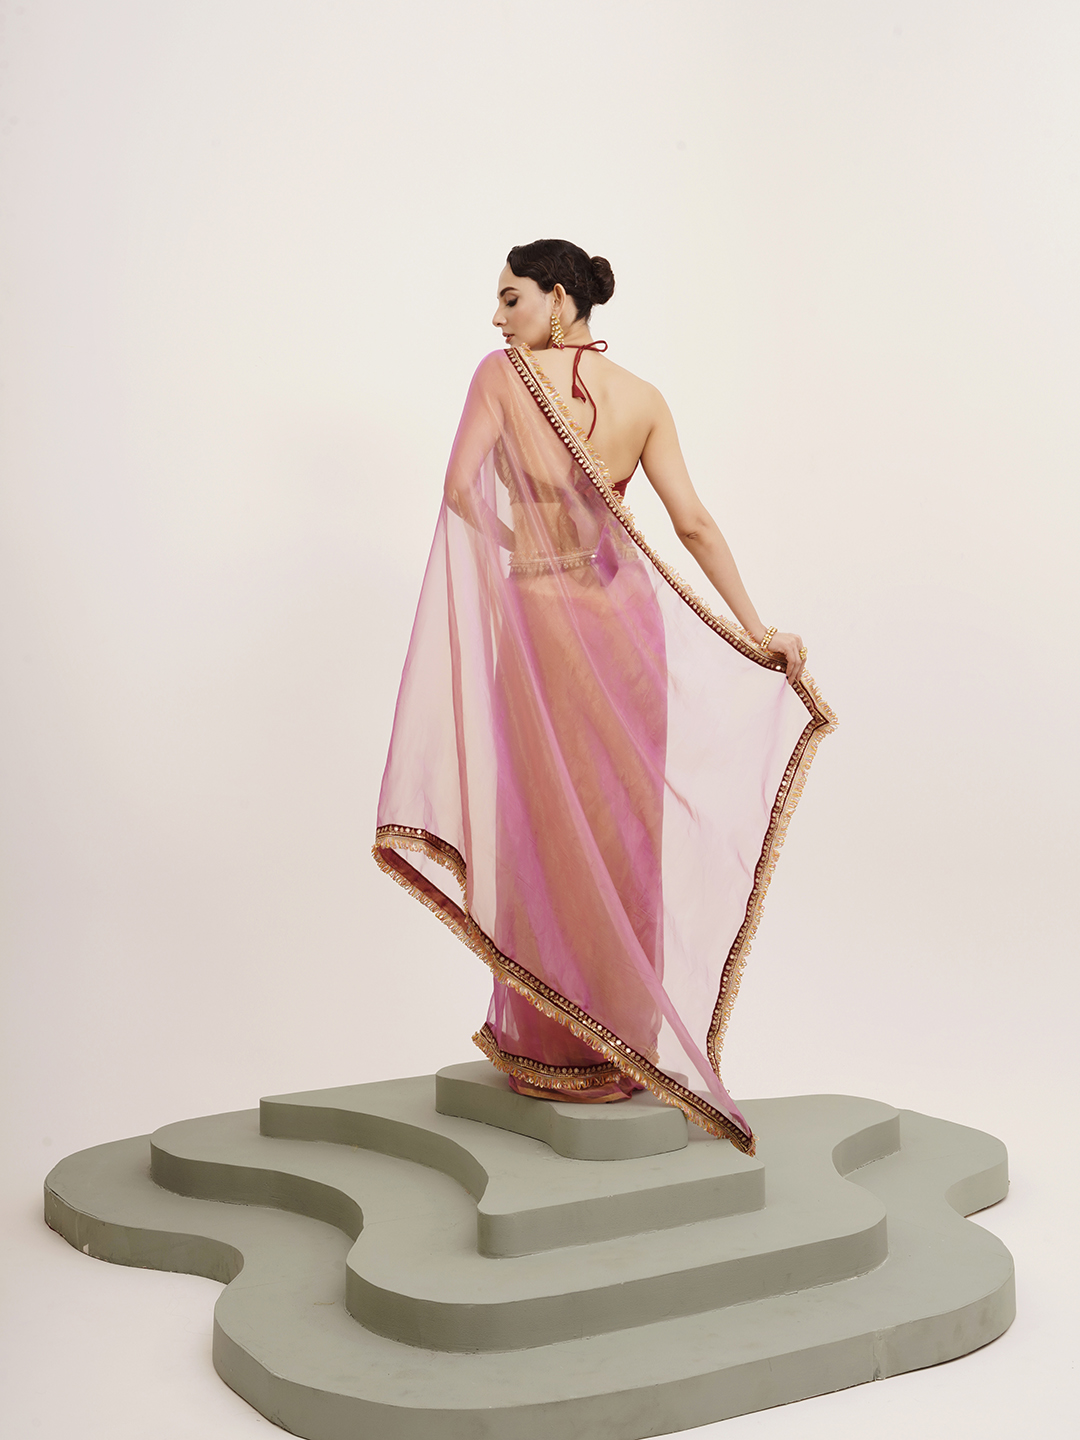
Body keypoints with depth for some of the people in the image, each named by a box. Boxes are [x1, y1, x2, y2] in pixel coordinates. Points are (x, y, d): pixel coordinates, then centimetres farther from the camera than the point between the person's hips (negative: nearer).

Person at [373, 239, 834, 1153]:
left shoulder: (504, 373, -6)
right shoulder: (643, 400, 3)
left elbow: (461, 486, -13)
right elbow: (694, 524, -1)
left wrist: (512, 546, 6)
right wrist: (757, 632, 1)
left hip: (540, 619, -3)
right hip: (627, 617, 4)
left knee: (547, 827, 6)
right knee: (625, 829, 10)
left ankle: (551, 1047, 12)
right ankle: (626, 1041, 19)